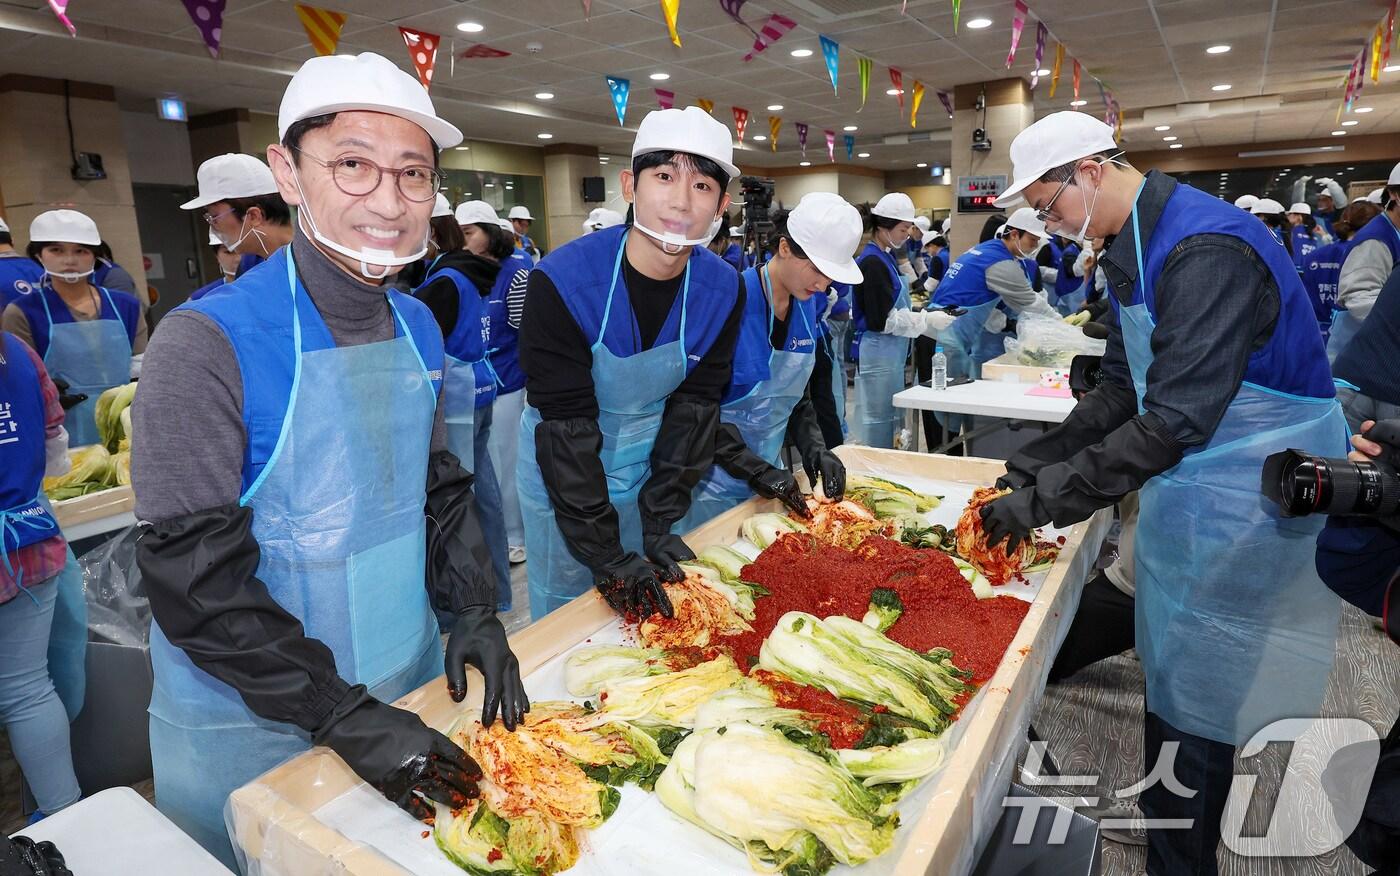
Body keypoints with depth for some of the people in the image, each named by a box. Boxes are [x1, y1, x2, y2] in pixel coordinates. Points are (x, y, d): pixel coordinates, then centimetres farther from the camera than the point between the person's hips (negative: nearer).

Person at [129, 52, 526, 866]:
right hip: (254, 733, -5)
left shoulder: (420, 328, -1)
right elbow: (194, 577, -20)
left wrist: (477, 613, -3)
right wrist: (342, 715, -21)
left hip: (411, 691, 6)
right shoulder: (209, 341, -20)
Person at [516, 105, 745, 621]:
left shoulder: (723, 290, -13)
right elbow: (566, 427, -25)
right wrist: (607, 557, -25)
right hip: (560, 472, -3)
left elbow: (694, 407, -9)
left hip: (650, 468, 4)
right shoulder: (560, 281, -25)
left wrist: (659, 523, -13)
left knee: (654, 616, 18)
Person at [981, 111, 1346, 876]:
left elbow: (1175, 420, -31)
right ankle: (1162, 815, 39)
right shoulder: (1134, 246, 6)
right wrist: (1040, 458, 1)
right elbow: (1122, 388, 10)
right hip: (1185, 480, 9)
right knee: (1166, 663, 19)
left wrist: (1045, 502, -27)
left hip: (1240, 499, -9)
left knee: (1190, 693, 3)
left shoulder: (1205, 250, -25)